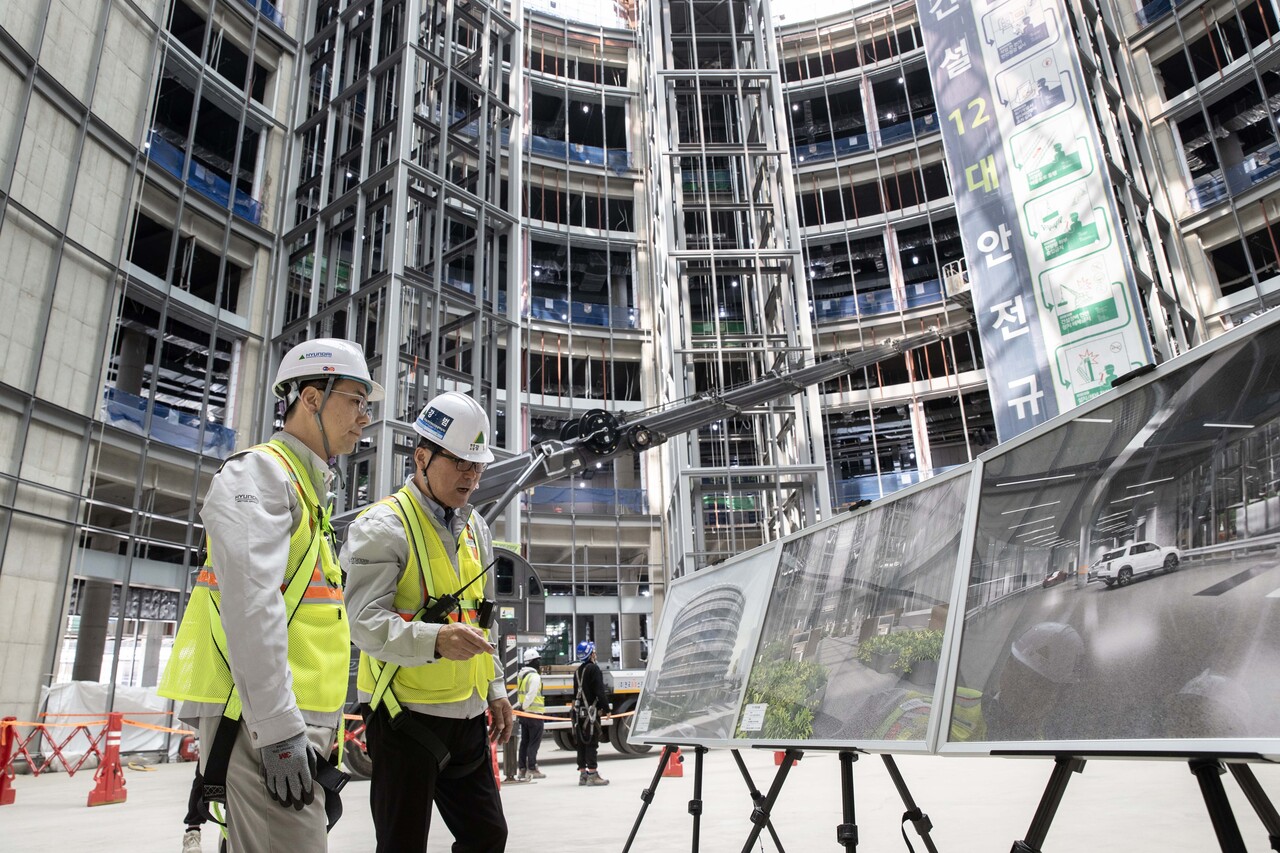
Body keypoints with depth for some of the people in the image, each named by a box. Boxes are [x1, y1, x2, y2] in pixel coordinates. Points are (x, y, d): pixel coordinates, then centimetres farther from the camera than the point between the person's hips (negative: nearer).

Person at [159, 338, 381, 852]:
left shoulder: (308, 488, 21)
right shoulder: (259, 470, -8)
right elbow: (249, 603, -20)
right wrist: (277, 728, -22)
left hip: (294, 723, 10)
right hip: (263, 723, -9)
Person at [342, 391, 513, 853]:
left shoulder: (476, 528, 12)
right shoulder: (384, 525, -12)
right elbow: (365, 621, -22)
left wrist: (496, 688, 17)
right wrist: (434, 640, -38)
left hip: (467, 715, 7)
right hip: (407, 715, -7)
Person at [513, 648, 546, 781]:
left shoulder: (521, 675, 13)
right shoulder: (534, 676, -14)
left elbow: (519, 693, 10)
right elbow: (531, 695, -21)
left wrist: (520, 706, 5)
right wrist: (523, 706, -14)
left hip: (524, 714, 8)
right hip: (534, 713, -8)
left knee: (524, 741, 12)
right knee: (534, 742, -2)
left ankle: (521, 769, 15)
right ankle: (532, 769, -2)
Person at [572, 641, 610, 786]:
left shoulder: (578, 671, 15)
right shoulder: (593, 669, -11)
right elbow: (599, 691, -16)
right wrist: (606, 708, -11)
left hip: (579, 711, 8)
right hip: (591, 710, -8)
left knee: (582, 743, 10)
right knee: (592, 742, -7)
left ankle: (583, 774, 14)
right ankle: (592, 774, -7)